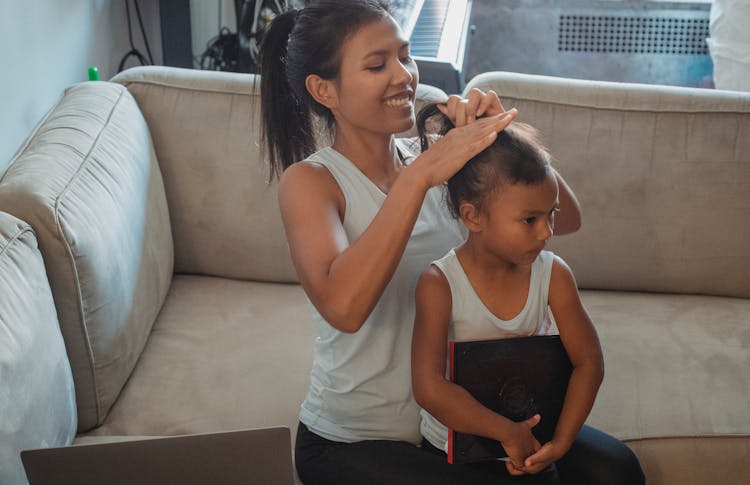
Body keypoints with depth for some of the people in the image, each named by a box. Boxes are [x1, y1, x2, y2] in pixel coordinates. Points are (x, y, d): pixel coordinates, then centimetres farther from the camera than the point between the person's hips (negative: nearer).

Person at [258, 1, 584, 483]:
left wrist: (505, 138, -20)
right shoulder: (310, 181, -12)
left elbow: (565, 218, -5)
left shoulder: (436, 163, 3)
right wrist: (420, 175, -33)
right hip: (352, 444, -5)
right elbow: (343, 306, -32)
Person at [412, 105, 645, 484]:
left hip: (533, 428, 4)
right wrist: (508, 433, -22)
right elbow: (429, 388, -26)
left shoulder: (553, 274, -9)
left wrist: (560, 443, -15)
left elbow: (587, 362, -5)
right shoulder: (439, 285, -20)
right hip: (456, 445, -3)